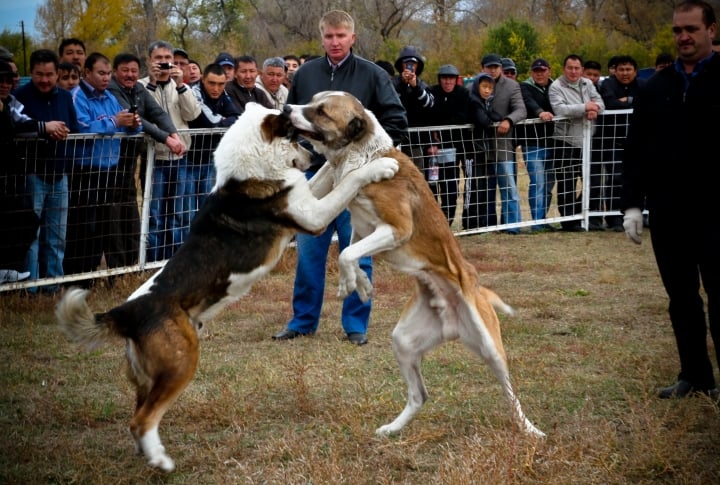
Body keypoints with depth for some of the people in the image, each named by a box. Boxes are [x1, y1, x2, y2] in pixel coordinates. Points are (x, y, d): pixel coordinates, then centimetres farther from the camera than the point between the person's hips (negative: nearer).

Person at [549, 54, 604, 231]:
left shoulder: (587, 84, 13)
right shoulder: (556, 87, -7)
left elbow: (600, 102, 6)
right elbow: (559, 109, -21)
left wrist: (595, 109, -18)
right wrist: (584, 107, -17)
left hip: (587, 141, 7)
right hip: (567, 142, -6)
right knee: (567, 183, -1)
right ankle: (569, 220, 6)